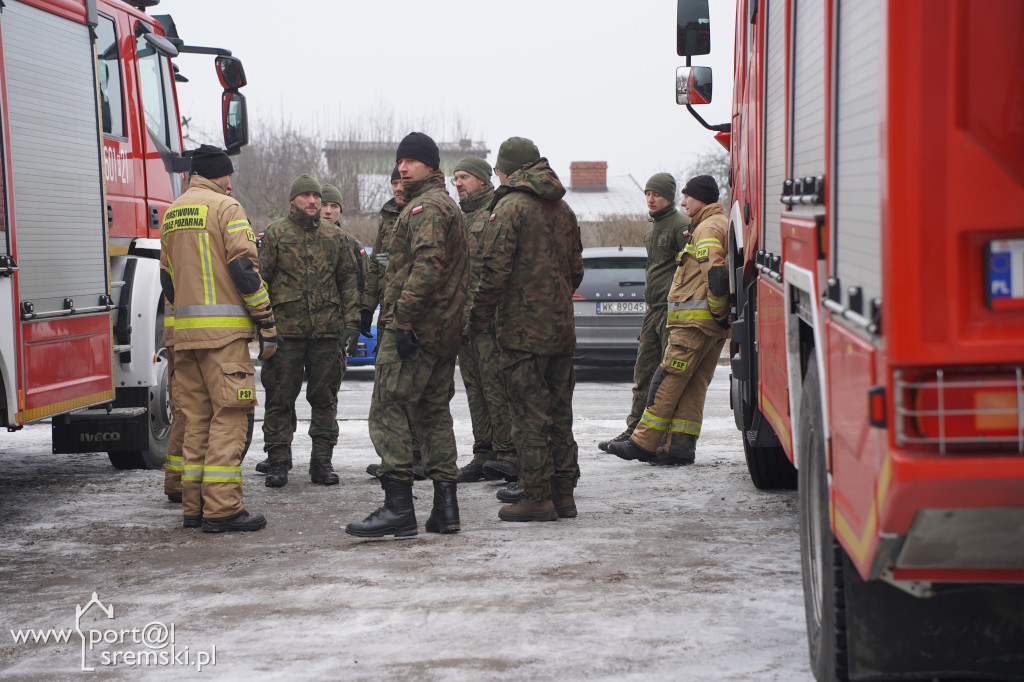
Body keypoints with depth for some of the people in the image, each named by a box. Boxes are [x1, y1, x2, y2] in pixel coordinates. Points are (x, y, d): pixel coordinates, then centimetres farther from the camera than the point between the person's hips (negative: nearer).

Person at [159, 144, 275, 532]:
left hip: (185, 331, 8)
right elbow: (244, 270, -13)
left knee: (196, 419, 11)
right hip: (223, 329, -7)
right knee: (228, 417, -7)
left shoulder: (171, 214, 18)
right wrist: (267, 325, -10)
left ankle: (193, 507, 12)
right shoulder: (225, 208, -5)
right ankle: (221, 509, -11)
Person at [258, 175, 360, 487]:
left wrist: (351, 320, 6)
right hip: (286, 329, -3)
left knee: (325, 397, 6)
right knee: (280, 397, -1)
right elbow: (261, 279, 2)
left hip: (327, 329, 3)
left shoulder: (334, 235, 13)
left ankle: (322, 461, 14)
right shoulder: (276, 233, 3)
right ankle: (278, 462, 5)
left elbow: (349, 278, 14)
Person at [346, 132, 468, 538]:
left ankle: (398, 507, -14)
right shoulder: (450, 207, 22)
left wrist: (402, 319, -25)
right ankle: (445, 508, 10)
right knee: (435, 412, 12)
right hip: (445, 329, 10)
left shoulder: (425, 206, -11)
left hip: (413, 327, -10)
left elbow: (427, 267, -23)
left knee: (389, 410, -9)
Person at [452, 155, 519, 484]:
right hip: (463, 318, 9)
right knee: (475, 388, 9)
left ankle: (508, 454, -5)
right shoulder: (460, 218, 21)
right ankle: (484, 454, 14)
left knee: (496, 386, -9)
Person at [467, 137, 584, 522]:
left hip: (523, 330, -7)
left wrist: (477, 319, -7)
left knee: (530, 417, -4)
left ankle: (538, 498, -4)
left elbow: (496, 272, -15)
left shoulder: (511, 206, -10)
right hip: (562, 330, 7)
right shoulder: (562, 209, 13)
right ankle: (564, 494, 15)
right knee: (558, 413, 12)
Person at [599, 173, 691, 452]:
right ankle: (634, 430, 19)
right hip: (654, 308, 9)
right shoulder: (650, 225, 19)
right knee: (644, 372, 12)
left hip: (673, 308, -9)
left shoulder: (681, 225, -11)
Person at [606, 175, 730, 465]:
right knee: (692, 386, 9)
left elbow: (715, 273, -24)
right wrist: (722, 313, 18)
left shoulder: (708, 228, -12)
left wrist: (718, 311, -16)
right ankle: (681, 446, 7)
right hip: (714, 324, 10)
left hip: (695, 322, -10)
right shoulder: (722, 224, 22)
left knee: (668, 381, -7)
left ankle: (642, 443, -5)